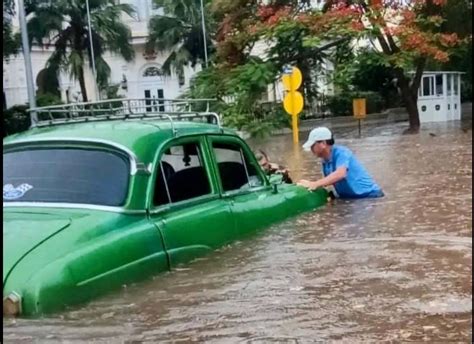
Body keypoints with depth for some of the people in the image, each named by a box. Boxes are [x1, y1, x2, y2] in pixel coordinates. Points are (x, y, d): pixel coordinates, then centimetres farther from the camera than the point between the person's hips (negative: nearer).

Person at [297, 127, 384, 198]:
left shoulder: (341, 153, -20)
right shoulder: (325, 161, 4)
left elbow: (340, 174, -38)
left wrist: (315, 184, -42)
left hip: (368, 195, -8)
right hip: (350, 198, 8)